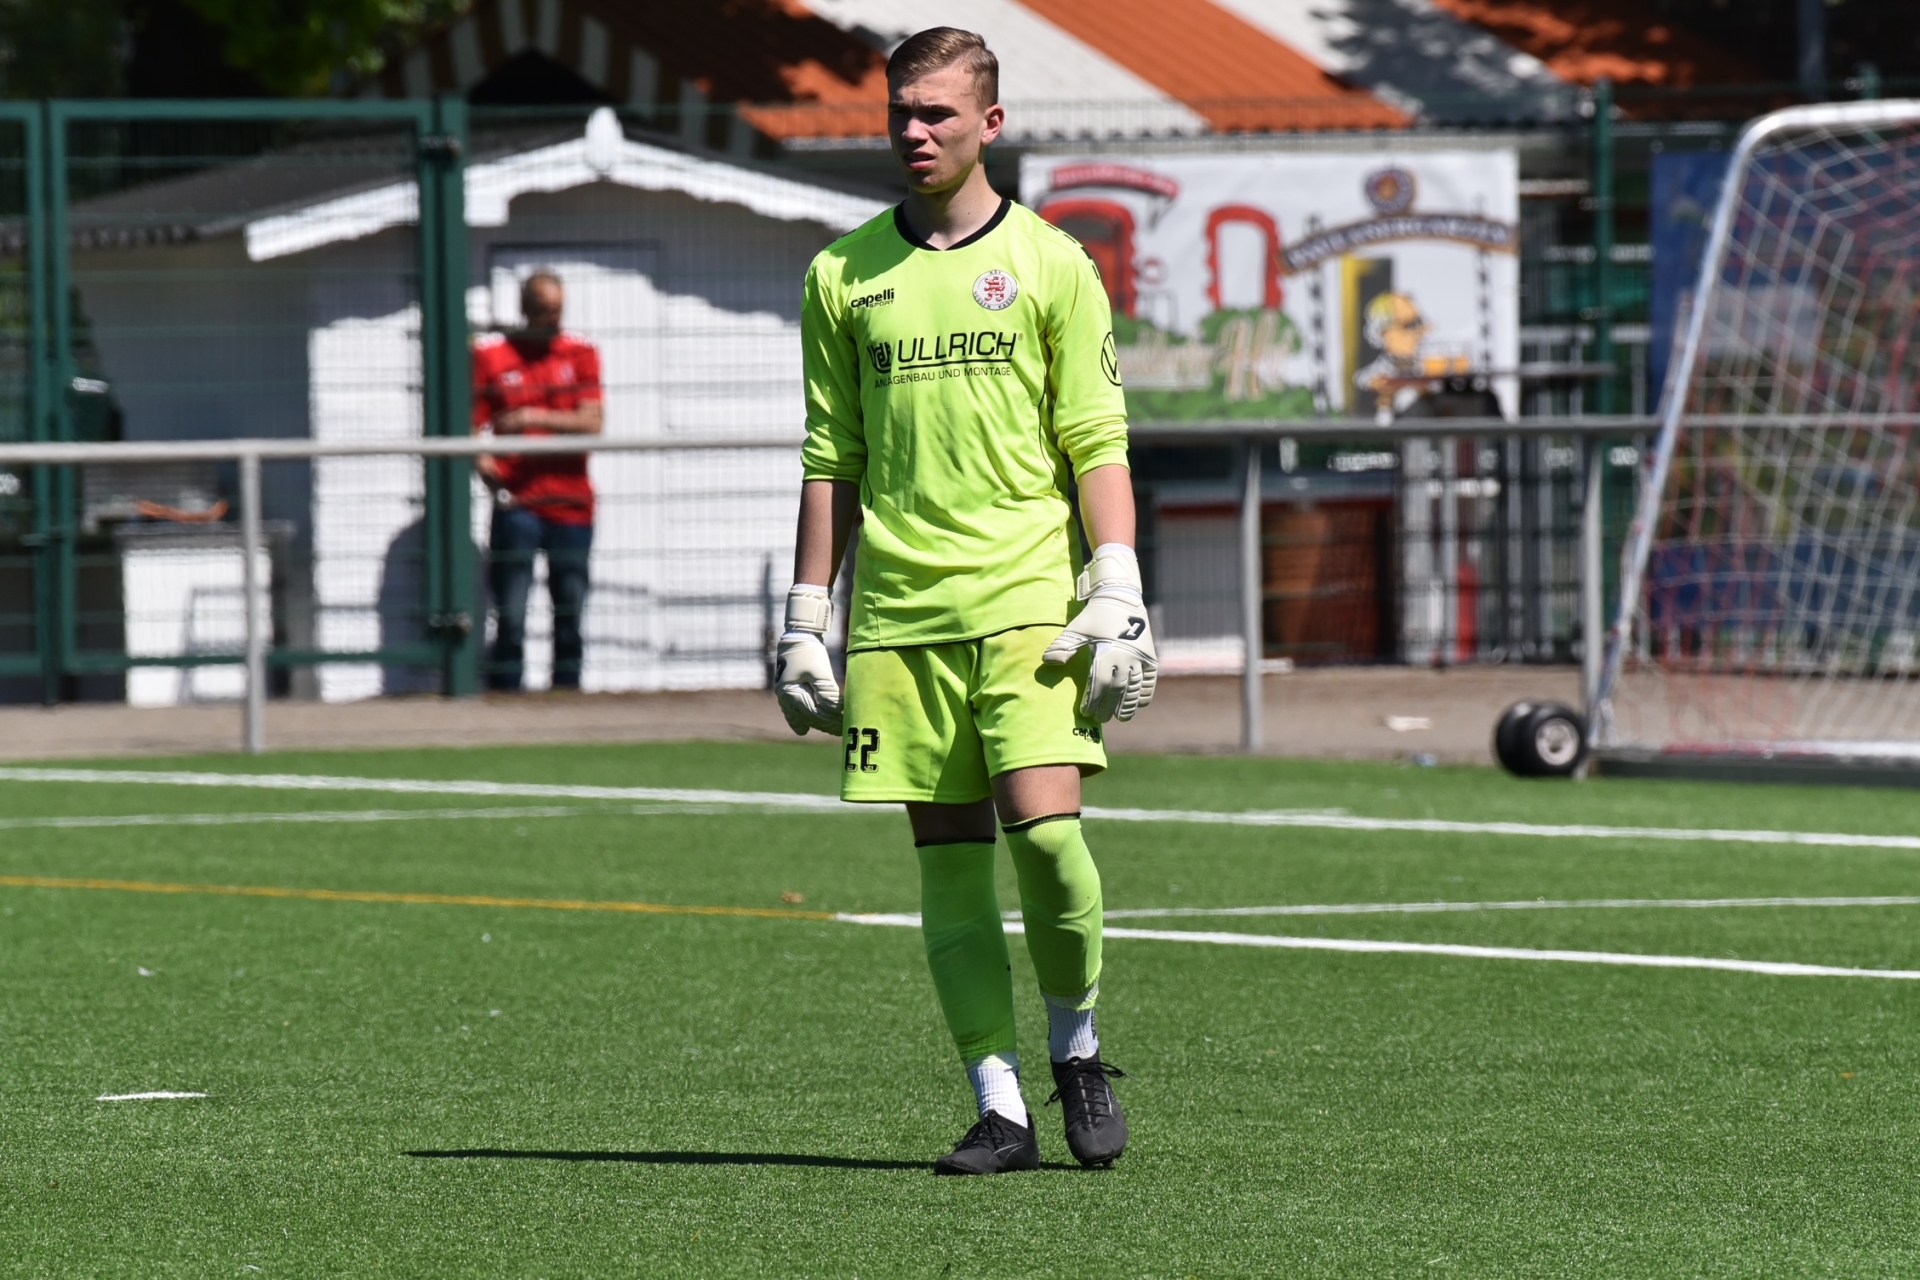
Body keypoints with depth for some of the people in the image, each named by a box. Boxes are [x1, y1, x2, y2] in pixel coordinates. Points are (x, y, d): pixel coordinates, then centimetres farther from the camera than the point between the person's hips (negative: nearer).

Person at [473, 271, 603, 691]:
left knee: (571, 617, 4)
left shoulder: (581, 355, 11)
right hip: (517, 503, -2)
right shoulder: (490, 355, 6)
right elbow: (472, 425, 2)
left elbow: (591, 423, -1)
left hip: (571, 504, 2)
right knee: (510, 617, -9)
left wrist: (537, 418, -15)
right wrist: (484, 466, -18)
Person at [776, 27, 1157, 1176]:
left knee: (1045, 828, -15)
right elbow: (831, 460, 14)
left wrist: (1118, 594, -7)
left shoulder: (1049, 263, 5)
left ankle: (1077, 1047, 8)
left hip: (1028, 596, -3)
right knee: (949, 853, 0)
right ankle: (1001, 1109, 2)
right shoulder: (843, 276, 11)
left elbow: (1099, 443, 3)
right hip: (898, 608, 3)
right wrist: (806, 619, 10)